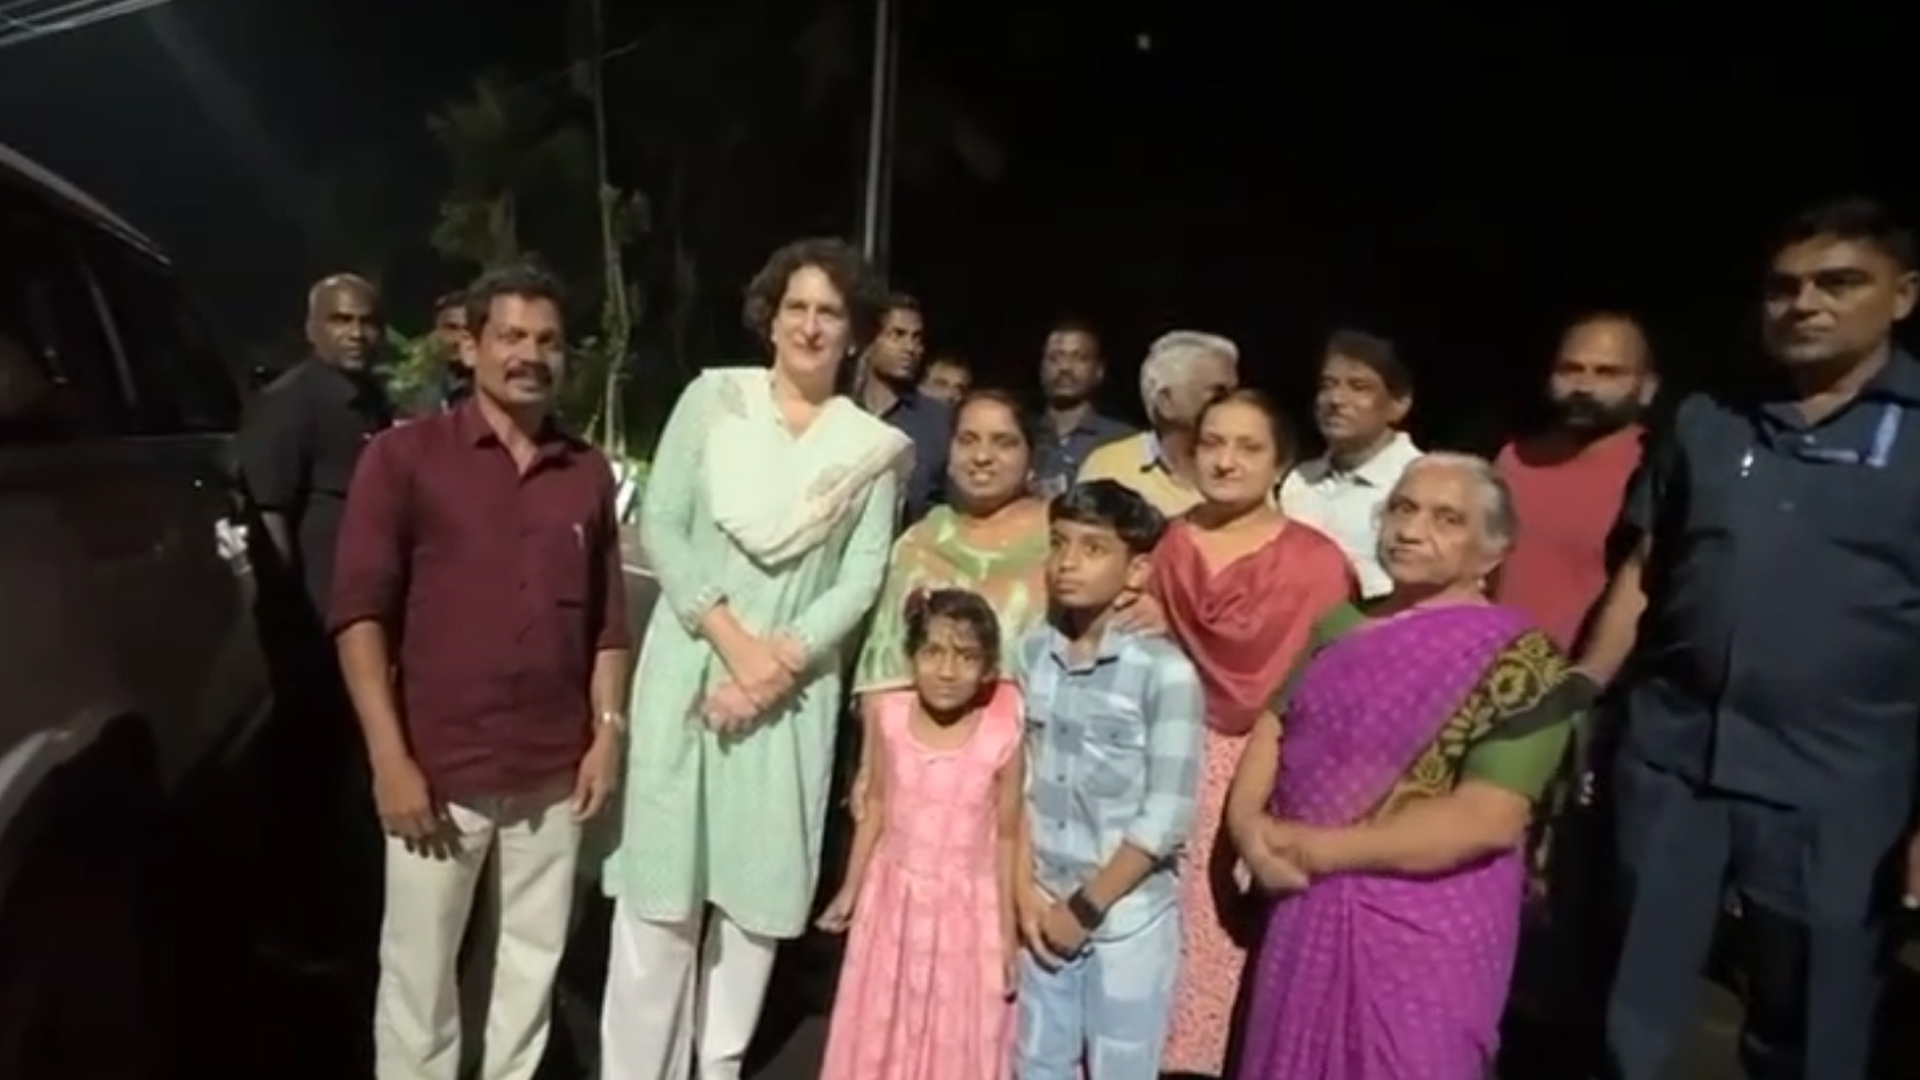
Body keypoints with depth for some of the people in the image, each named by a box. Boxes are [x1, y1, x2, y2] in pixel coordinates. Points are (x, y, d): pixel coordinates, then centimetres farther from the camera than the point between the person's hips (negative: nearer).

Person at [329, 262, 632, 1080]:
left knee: (533, 961, 15)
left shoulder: (588, 473, 7)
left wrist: (608, 731, 2)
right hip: (438, 769, -3)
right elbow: (359, 612, -7)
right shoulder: (404, 456, -4)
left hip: (552, 772, 3)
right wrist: (390, 759, -12)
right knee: (418, 970, 10)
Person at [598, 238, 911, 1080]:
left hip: (796, 684, 1)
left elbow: (862, 578, -2)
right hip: (690, 663, 0)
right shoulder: (712, 398, 3)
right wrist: (733, 640, -12)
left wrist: (780, 660, -13)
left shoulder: (874, 448, 3)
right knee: (664, 871, 3)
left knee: (759, 881, 9)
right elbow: (659, 528, -3)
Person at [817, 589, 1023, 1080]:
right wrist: (851, 889, 9)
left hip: (965, 908, -3)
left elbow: (1007, 837, -10)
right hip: (894, 899, 3)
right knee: (881, 1033, 19)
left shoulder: (1002, 737, -19)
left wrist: (1006, 933, -6)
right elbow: (876, 805, 2)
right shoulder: (891, 718, -11)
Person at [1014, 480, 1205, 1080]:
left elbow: (1167, 817, -15)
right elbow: (1014, 784, 2)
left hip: (1129, 918, -4)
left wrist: (1088, 906, -10)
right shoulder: (1029, 653, -2)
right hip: (1045, 908, 4)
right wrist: (1024, 890, -4)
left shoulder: (1165, 672, -16)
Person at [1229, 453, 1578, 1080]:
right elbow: (1273, 728, 7)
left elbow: (1489, 820, -20)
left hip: (1427, 930, -5)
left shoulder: (1519, 663, -12)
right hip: (1307, 913, 5)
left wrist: (1322, 849, -18)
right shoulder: (1340, 626, 7)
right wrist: (1248, 824, -12)